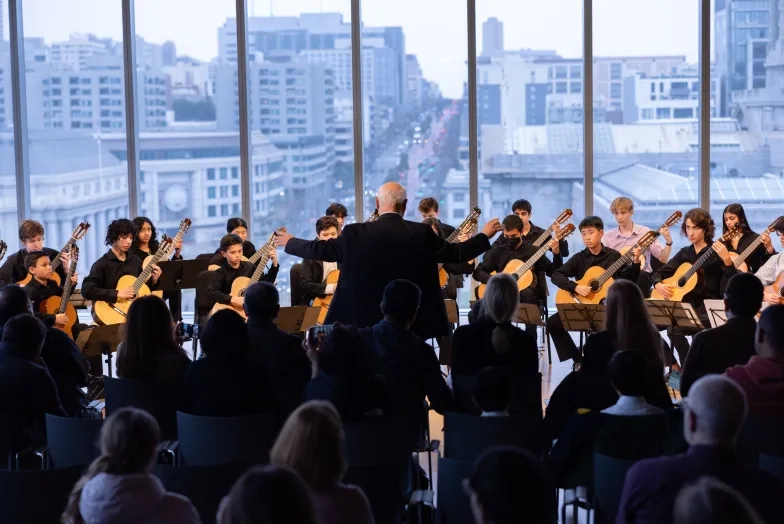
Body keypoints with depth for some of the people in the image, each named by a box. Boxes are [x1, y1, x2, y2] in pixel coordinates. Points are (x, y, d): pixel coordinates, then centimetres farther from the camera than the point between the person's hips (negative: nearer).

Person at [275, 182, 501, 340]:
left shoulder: (355, 234, -6)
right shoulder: (421, 233, -6)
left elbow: (321, 249, 5)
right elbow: (456, 253, 0)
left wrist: (290, 242, 23)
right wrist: (485, 235, 16)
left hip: (365, 320, 0)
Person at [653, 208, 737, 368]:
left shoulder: (716, 253, -6)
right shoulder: (684, 253, 12)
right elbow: (660, 272, 18)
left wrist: (727, 260, -34)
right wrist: (658, 285, -5)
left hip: (708, 309, -6)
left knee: (675, 329, -29)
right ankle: (672, 363, 2)